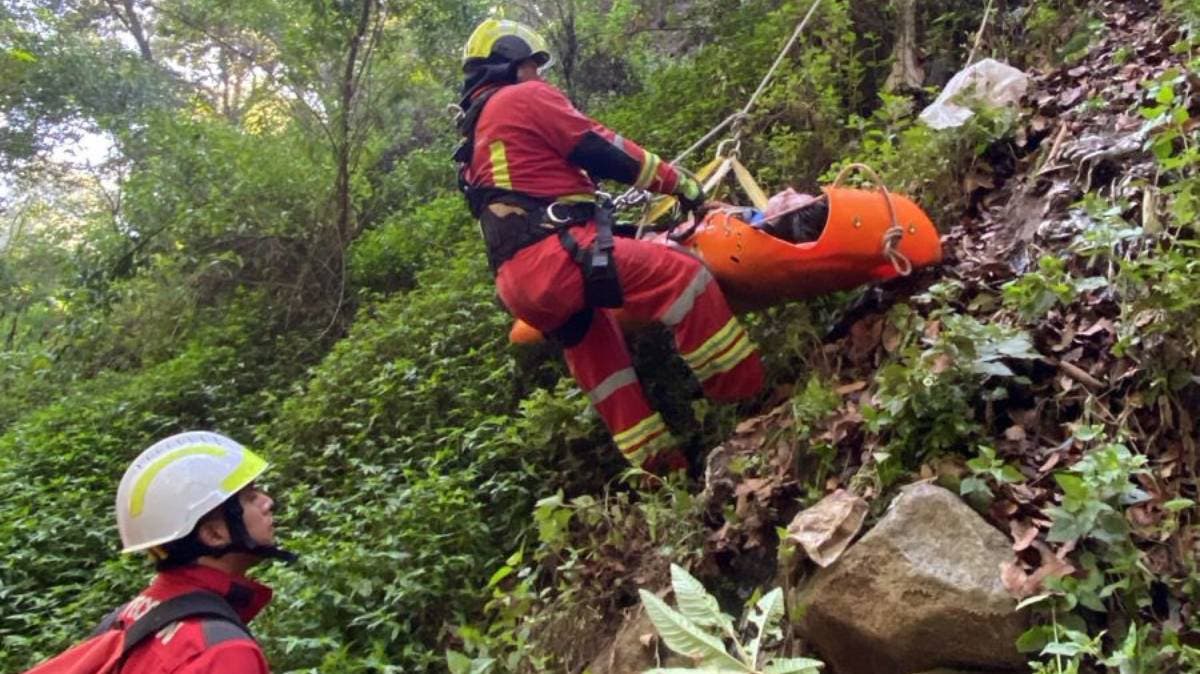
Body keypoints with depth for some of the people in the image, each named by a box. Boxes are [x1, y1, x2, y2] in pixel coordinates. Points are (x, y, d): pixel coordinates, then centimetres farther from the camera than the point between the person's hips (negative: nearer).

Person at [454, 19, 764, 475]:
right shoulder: (524, 97, 3)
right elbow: (602, 149, 0)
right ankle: (750, 396, -15)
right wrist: (679, 182, 9)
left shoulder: (476, 132, 32)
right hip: (554, 254, -10)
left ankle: (660, 464, 26)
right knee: (683, 276, -16)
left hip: (519, 283, 10)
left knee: (600, 363, 22)